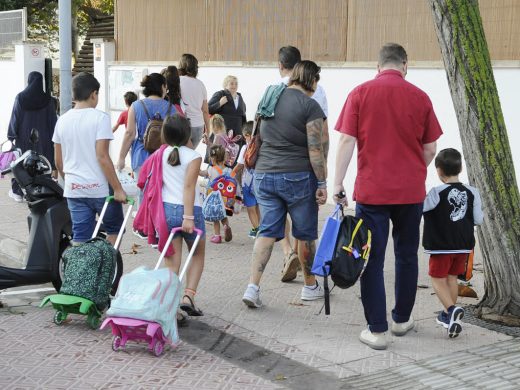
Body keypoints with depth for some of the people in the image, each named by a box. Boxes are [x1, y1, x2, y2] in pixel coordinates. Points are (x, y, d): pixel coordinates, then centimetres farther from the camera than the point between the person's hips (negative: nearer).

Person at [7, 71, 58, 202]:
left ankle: (18, 192, 15)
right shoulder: (48, 99, -5)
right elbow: (53, 120, -1)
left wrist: (11, 136, 4)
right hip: (42, 138, 0)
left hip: (24, 137, 1)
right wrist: (53, 137, 6)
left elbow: (15, 117, -3)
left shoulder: (20, 97, -5)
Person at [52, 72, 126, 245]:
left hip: (74, 190, 4)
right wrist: (118, 189, -14)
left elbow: (58, 161, 11)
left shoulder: (63, 120, 5)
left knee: (80, 238, 7)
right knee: (114, 228, 19)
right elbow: (102, 156, -18)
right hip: (100, 188, -4)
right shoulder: (100, 117, -11)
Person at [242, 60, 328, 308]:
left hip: (263, 175, 5)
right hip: (297, 176, -5)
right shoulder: (309, 105, -9)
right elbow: (315, 150, -12)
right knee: (305, 233, 10)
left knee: (267, 231, 7)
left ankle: (253, 286, -5)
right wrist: (322, 183, -7)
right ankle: (310, 286, 24)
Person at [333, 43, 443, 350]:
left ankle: (377, 330, 6)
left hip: (372, 191, -2)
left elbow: (347, 142, -8)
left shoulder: (360, 94, -3)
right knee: (407, 256, 17)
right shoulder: (420, 97, 1)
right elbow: (430, 149, 5)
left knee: (373, 260, 4)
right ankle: (402, 320, 29)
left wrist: (338, 185, -4)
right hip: (411, 192, 2)